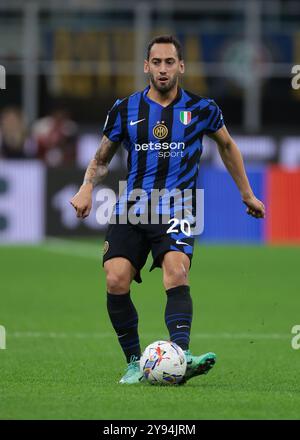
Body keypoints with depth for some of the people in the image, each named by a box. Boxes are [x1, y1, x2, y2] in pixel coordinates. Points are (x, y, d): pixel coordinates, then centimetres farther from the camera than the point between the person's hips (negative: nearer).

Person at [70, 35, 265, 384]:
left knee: (176, 273, -28)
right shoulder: (125, 110, 8)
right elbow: (102, 158, 20)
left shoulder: (201, 109, 6)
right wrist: (87, 188, 0)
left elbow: (227, 146, 24)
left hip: (176, 208, -2)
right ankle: (135, 362, -1)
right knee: (115, 280, -16)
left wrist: (247, 194, 28)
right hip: (131, 209, 2)